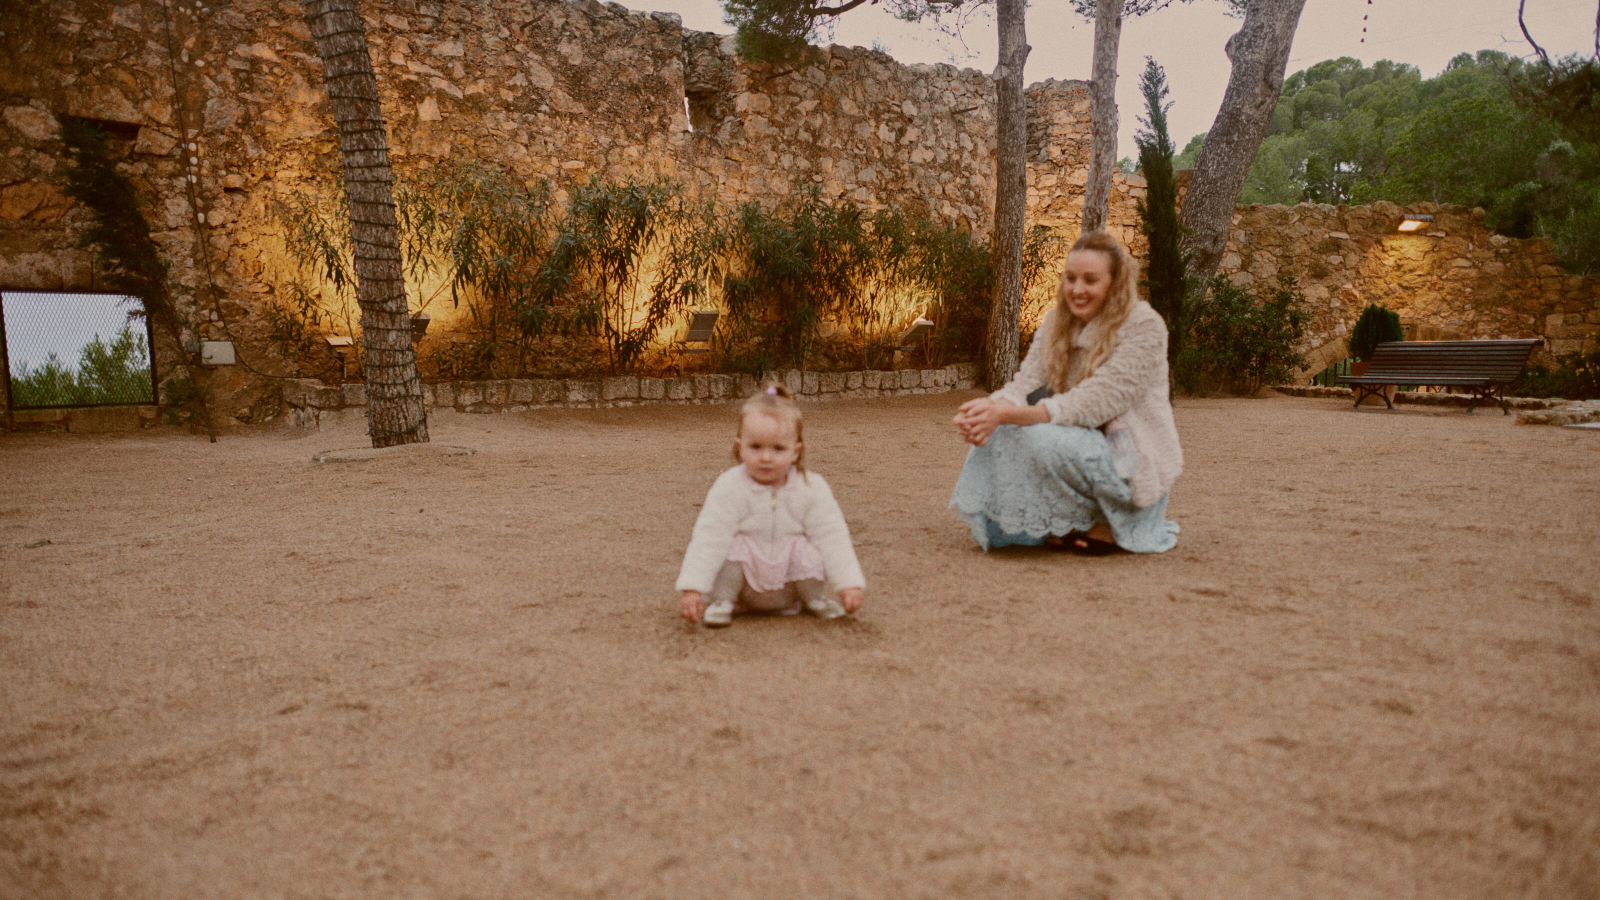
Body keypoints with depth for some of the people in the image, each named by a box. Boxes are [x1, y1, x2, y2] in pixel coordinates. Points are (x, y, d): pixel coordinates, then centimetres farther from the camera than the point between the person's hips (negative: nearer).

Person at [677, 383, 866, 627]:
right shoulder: (729, 488, -17)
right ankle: (722, 602, -3)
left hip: (793, 579, 2)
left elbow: (832, 537, -10)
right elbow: (709, 538, -21)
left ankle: (814, 599, 6)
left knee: (809, 551, -24)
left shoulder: (811, 488, -11)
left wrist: (849, 583, -18)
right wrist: (691, 587, -29)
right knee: (733, 546, -27)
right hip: (744, 584, -2)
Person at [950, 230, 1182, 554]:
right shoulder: (1057, 323, 5)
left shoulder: (1144, 327, -16)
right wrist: (990, 407, -33)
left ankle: (1103, 526, -8)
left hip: (1133, 466, -6)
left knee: (1046, 439, -33)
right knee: (999, 432, -16)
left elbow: (1094, 402, -27)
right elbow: (1026, 382, -8)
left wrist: (1010, 414, -37)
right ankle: (1053, 526, -1)